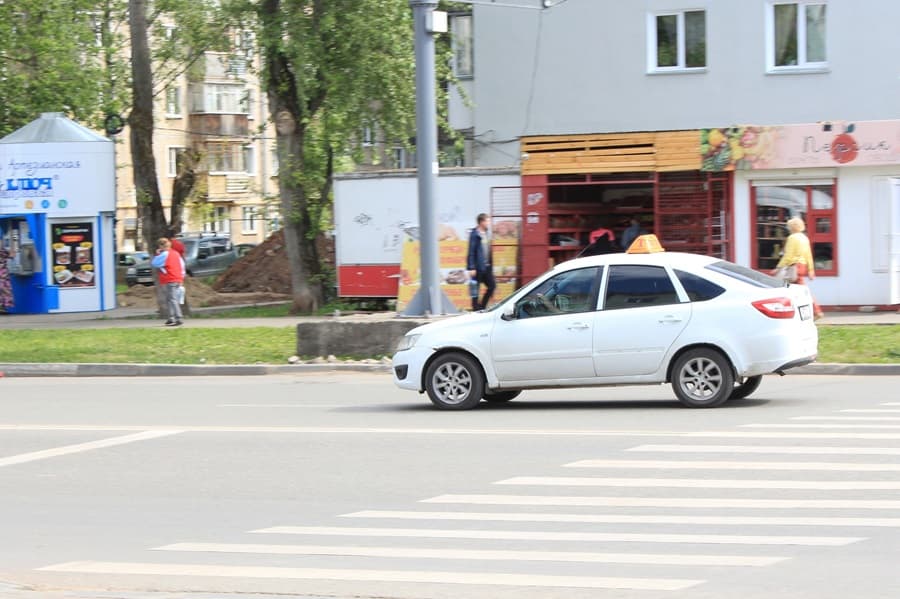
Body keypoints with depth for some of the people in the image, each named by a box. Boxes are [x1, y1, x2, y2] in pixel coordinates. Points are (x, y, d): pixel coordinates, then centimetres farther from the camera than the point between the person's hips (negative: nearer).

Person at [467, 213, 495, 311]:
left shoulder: (485, 234, 12)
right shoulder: (475, 234, -12)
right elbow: (471, 252, -15)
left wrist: (490, 266, 16)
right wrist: (471, 268, -19)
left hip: (486, 267, 8)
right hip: (478, 267, -8)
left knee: (492, 285, 7)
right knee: (475, 289, 0)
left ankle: (482, 307, 17)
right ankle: (476, 309, 7)